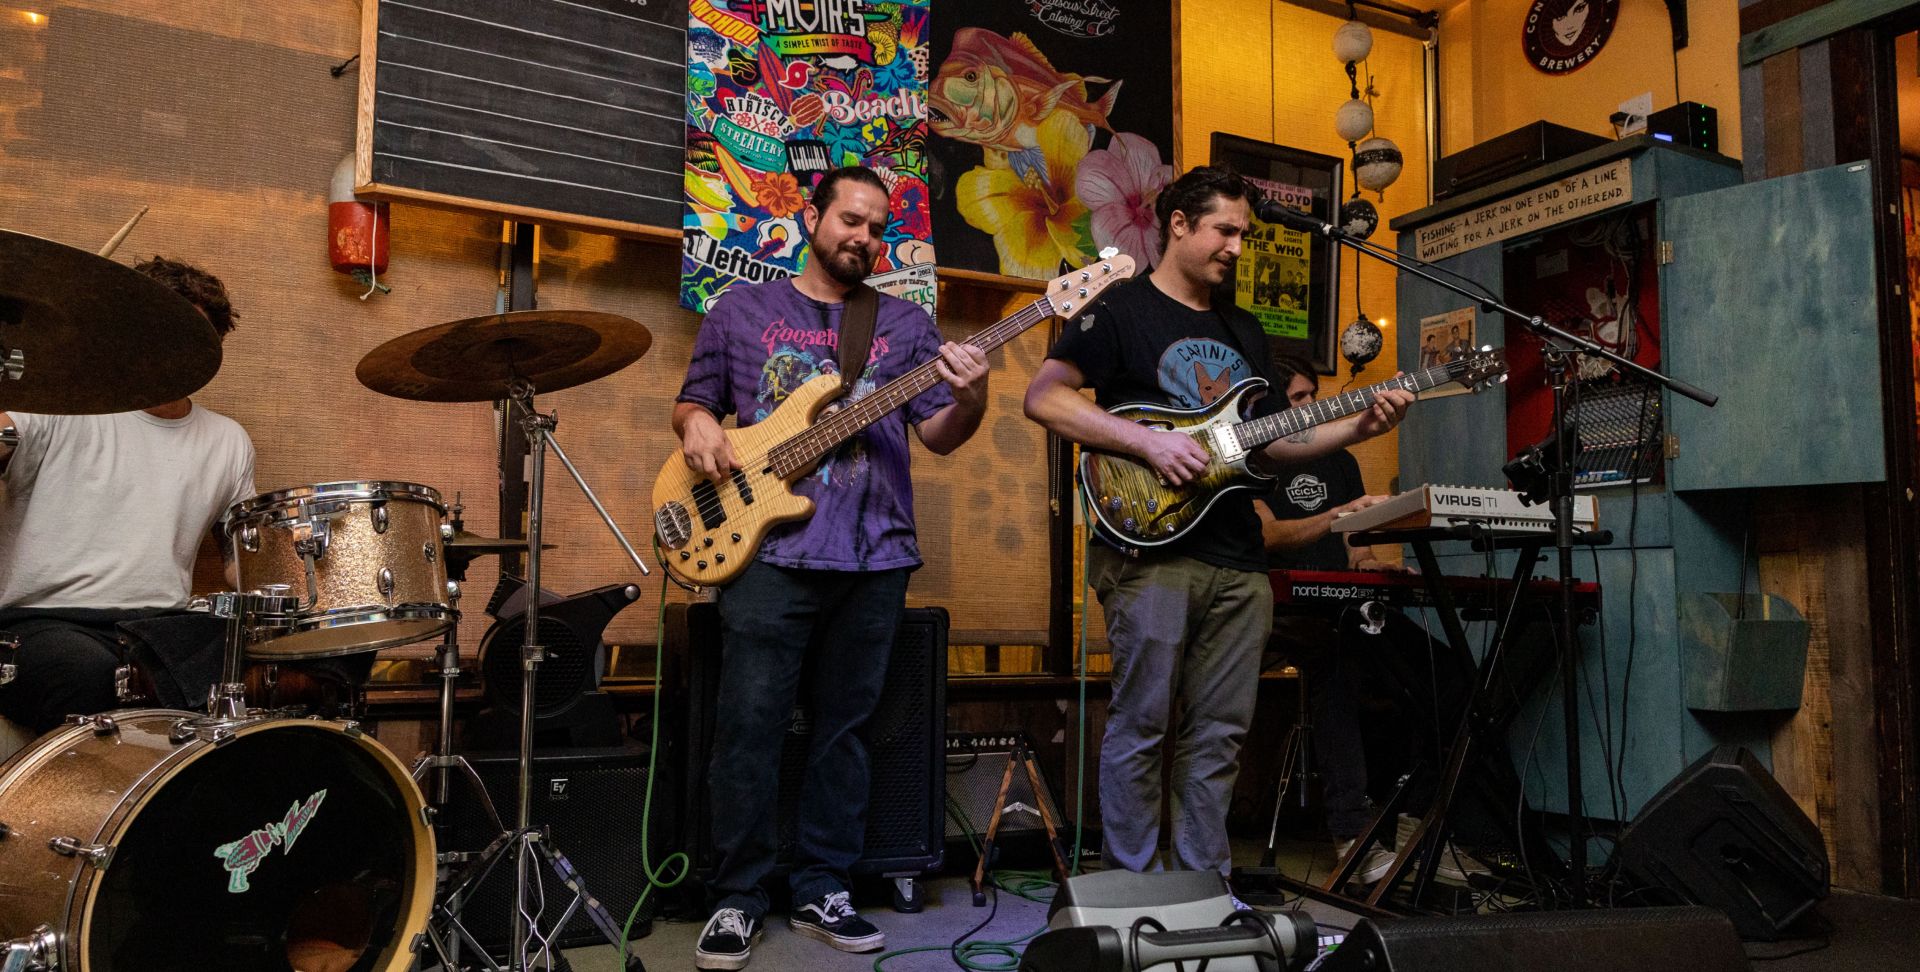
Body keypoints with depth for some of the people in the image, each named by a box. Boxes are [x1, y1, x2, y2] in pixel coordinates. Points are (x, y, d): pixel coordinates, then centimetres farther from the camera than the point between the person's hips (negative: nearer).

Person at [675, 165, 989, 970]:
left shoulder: (905, 323, 12)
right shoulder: (741, 311, 12)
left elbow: (937, 435, 6)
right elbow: (692, 399, 16)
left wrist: (968, 401, -17)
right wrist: (697, 425, -8)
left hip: (874, 556, 2)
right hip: (768, 548, -1)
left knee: (843, 727, 9)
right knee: (750, 727, -3)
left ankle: (821, 890, 21)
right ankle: (736, 899, 12)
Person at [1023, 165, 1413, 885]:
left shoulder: (1244, 331, 22)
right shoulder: (1121, 310, 0)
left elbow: (1268, 442, 22)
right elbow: (1044, 397, -11)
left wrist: (1357, 427, 8)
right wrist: (1148, 442, -17)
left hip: (1237, 561, 7)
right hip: (1149, 546, -7)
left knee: (1220, 732, 9)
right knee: (1141, 724, -3)